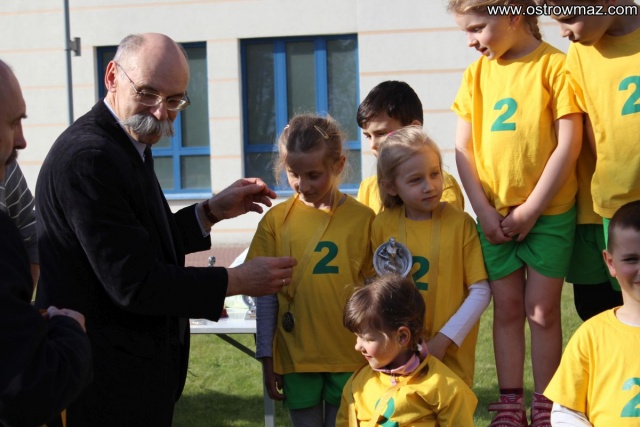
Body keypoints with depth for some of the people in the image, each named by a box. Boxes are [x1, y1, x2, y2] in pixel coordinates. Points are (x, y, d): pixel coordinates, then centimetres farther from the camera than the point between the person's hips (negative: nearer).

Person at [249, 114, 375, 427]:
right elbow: (266, 295, 4)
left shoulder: (361, 218, -3)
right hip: (296, 357, 1)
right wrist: (267, 360, 4)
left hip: (349, 356, -1)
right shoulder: (276, 220, 0)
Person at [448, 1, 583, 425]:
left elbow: (568, 145, -12)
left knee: (542, 310, 3)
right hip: (496, 215, 4)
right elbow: (464, 148, 4)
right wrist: (484, 210, -5)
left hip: (548, 211, -4)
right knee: (507, 309, 9)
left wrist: (531, 209, -12)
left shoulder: (554, 65, -9)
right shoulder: (477, 73, 5)